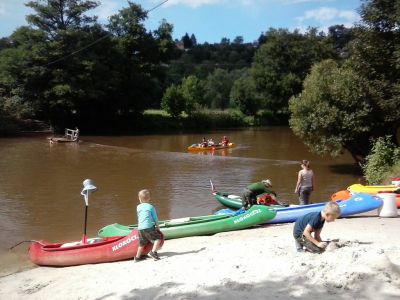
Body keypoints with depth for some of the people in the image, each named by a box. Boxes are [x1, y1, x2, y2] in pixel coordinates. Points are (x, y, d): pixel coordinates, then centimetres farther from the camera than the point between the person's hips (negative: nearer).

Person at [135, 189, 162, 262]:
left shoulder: (138, 207, 13)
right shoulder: (151, 207, 2)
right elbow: (155, 218, 5)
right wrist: (157, 226, 19)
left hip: (140, 228, 5)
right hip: (149, 227, -5)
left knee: (142, 243, 16)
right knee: (158, 238, 2)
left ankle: (137, 256, 22)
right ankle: (153, 251, -13)